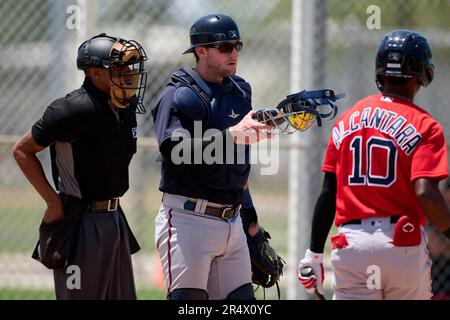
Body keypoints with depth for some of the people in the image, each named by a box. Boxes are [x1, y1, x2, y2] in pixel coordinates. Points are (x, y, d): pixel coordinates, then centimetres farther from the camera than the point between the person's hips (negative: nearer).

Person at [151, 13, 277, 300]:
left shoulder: (239, 92, 17)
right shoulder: (179, 95, -7)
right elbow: (175, 153, -23)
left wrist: (249, 217, 21)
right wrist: (231, 136, -30)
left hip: (233, 223, 7)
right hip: (188, 220, -7)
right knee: (188, 299, -12)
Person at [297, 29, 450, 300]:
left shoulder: (347, 120, 10)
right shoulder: (423, 125, -4)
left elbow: (328, 193, 9)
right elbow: (425, 193, -17)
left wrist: (314, 253, 14)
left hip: (351, 244, 3)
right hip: (403, 246, -3)